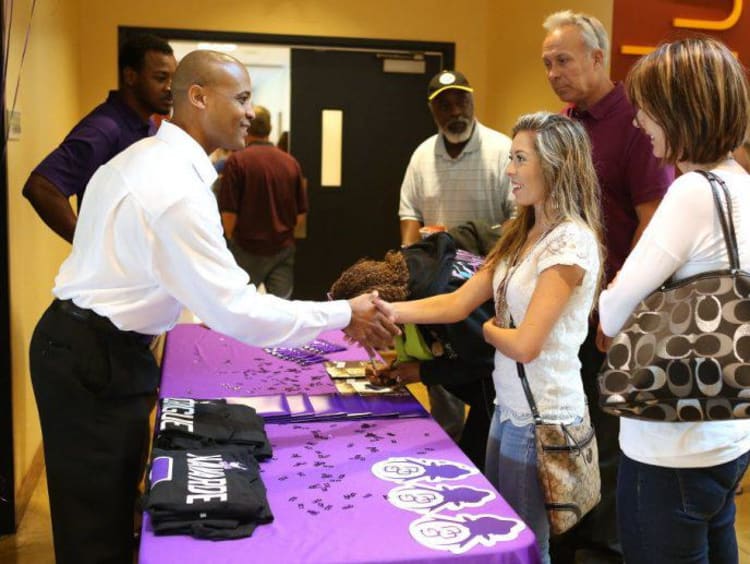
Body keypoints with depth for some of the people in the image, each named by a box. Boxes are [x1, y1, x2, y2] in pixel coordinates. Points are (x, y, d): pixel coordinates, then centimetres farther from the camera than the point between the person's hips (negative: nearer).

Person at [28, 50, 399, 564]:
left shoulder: (144, 157, 8)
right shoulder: (177, 188, -25)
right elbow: (237, 313, -28)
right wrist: (344, 315, -21)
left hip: (86, 343, 10)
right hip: (97, 359, -10)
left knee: (106, 507, 22)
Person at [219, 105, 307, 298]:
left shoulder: (237, 161, -11)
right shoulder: (291, 162, 0)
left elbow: (229, 212, -11)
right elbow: (301, 213, 4)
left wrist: (231, 237, 7)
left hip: (247, 248, -3)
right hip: (284, 249, 3)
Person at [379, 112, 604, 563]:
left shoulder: (571, 242, -20)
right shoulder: (523, 234, 8)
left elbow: (525, 344, -23)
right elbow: (457, 303, 2)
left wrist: (489, 329, -3)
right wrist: (392, 311, -11)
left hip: (542, 418, -8)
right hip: (510, 406, 9)